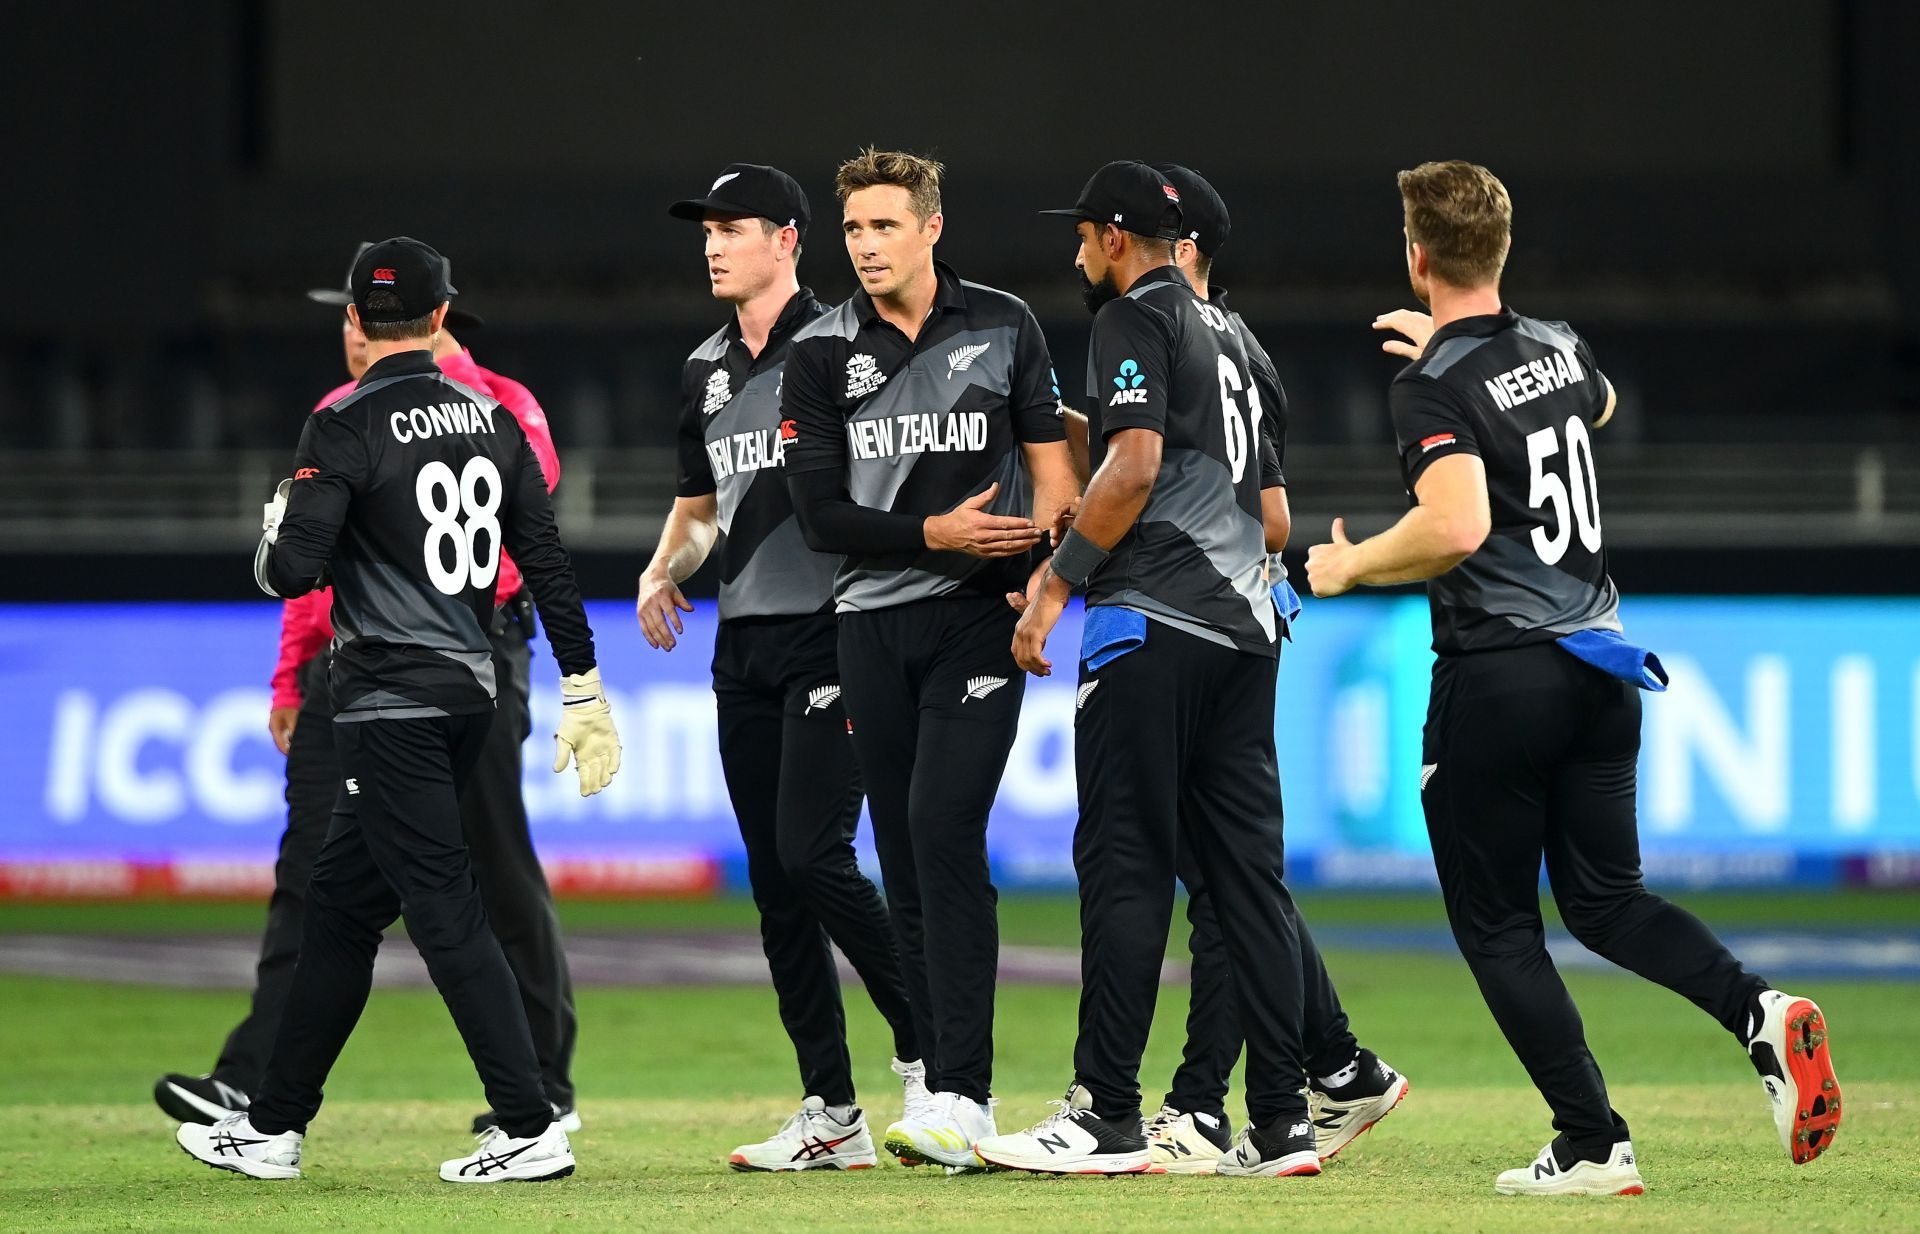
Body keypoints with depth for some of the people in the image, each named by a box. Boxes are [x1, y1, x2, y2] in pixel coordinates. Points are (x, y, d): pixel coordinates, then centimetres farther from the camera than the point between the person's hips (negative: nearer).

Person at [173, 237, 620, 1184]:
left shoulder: (347, 428, -12)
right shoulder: (492, 420, 8)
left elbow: (290, 572, -18)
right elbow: (546, 563, 8)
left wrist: (277, 530, 6)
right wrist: (582, 690, 11)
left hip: (393, 702, -8)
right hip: (471, 690, 8)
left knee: (446, 912, -8)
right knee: (339, 903, 16)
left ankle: (530, 1129, -14)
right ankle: (273, 1125, 22)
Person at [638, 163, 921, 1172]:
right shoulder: (704, 370, 16)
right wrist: (662, 571, 5)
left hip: (832, 633, -7)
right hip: (744, 643, 7)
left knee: (813, 854, -17)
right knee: (774, 880, 5)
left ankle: (928, 1050, 0)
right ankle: (831, 1117, 8)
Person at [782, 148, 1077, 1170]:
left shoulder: (1002, 327, 4)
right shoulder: (821, 354, 4)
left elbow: (1050, 461, 8)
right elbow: (819, 516, 0)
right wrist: (934, 533, -14)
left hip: (980, 619, -3)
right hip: (873, 622, 3)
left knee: (944, 830, -17)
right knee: (905, 857, 4)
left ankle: (962, 1098, -20)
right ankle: (949, 1099, 11)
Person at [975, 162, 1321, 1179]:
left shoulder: (1134, 317, -4)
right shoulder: (1223, 332, 23)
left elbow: (1135, 465, -16)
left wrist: (1057, 582, -11)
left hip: (1152, 621, -8)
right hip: (1245, 625, 8)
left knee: (1124, 864, -7)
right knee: (1248, 870, 5)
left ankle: (1107, 1115, -10)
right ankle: (1283, 1122, 1)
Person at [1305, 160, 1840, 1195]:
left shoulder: (1433, 387, -14)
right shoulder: (1561, 350, 8)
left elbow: (1457, 528, -29)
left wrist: (1350, 566, -12)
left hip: (1497, 677, -7)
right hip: (1603, 663, 7)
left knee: (1496, 925, 5)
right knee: (1604, 898, 15)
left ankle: (1594, 1147, -3)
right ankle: (1759, 1011, -11)